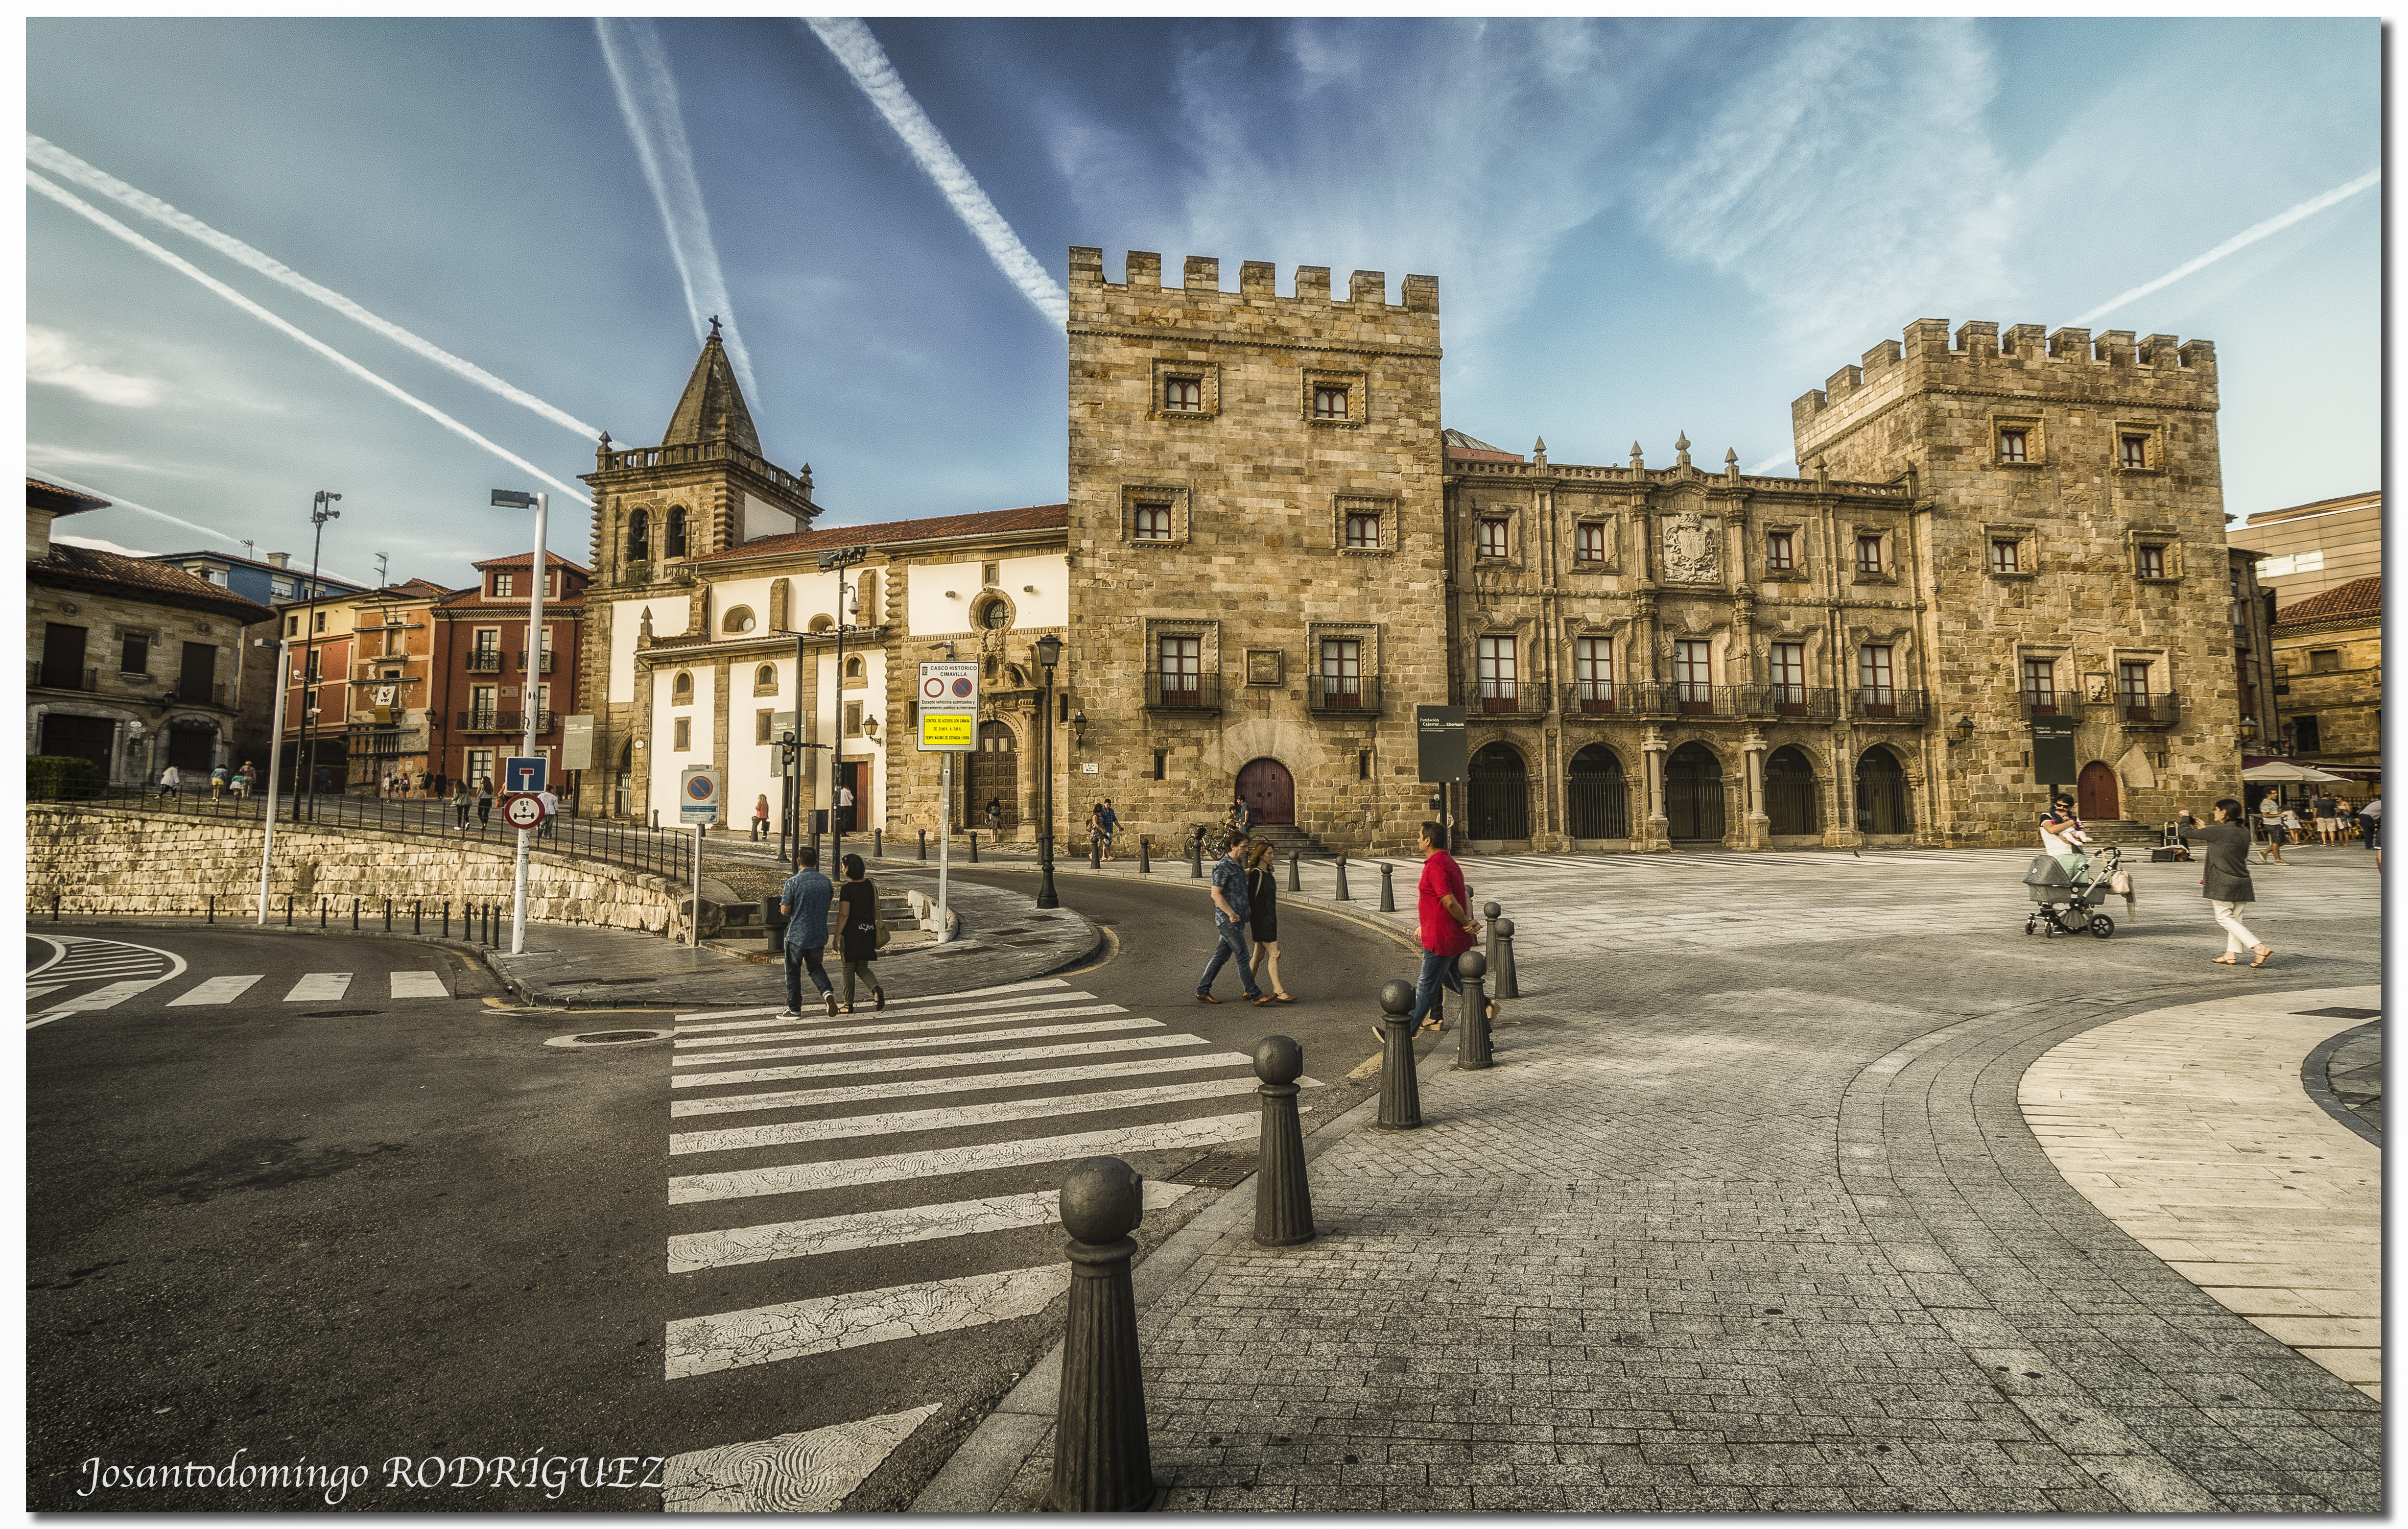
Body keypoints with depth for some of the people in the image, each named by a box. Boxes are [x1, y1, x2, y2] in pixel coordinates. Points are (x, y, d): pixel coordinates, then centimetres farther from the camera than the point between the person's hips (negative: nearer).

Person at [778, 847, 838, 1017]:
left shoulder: (793, 882, -14)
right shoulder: (825, 881, 1)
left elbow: (785, 911, -11)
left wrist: (782, 897, 8)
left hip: (797, 935, -4)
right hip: (819, 935, 4)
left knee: (793, 972, 11)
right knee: (815, 967, 21)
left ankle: (794, 1009, 19)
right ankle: (827, 992, -4)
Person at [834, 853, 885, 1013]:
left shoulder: (847, 888, -13)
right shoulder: (870, 885, 5)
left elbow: (844, 914, -16)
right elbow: (875, 910, 9)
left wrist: (836, 937, -11)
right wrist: (876, 932, 18)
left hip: (852, 931, -6)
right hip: (868, 931, 6)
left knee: (848, 970, 8)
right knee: (862, 968, 15)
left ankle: (848, 1005, 14)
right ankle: (877, 989, -10)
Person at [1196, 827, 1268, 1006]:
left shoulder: (1239, 863, 12)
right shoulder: (1222, 867, -16)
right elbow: (1216, 894, -19)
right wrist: (1232, 914, -20)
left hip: (1237, 918, 9)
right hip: (1228, 920, -9)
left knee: (1221, 955, 13)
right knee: (1243, 957, -3)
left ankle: (1203, 991, 20)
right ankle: (1255, 996, 4)